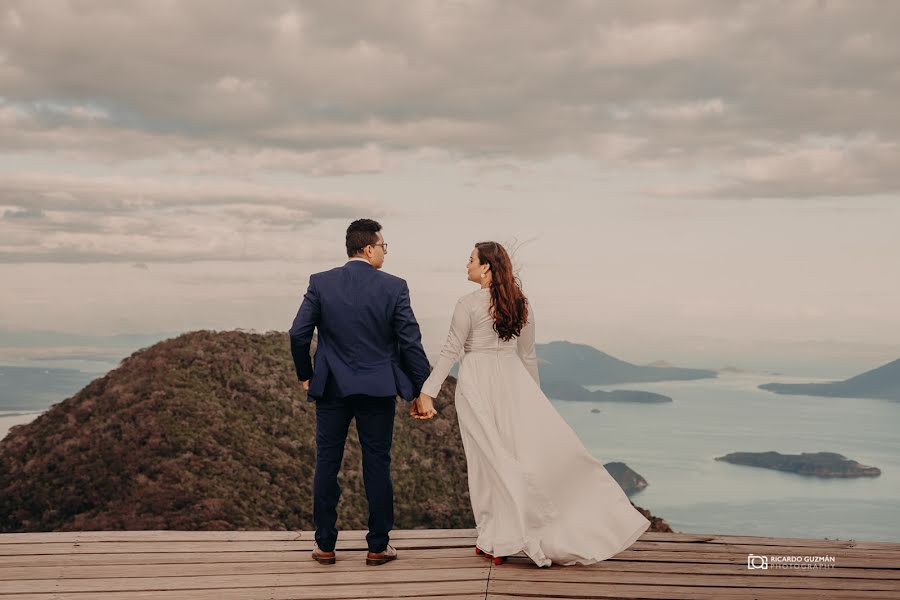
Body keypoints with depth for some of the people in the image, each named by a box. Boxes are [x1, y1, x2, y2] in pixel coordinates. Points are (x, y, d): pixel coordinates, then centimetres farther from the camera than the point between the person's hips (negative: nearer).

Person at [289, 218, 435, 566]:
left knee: (327, 463, 9)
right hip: (378, 390, -1)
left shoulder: (320, 283, -4)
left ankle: (325, 545, 13)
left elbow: (298, 334, -5)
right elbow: (410, 342, -6)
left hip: (331, 388, 1)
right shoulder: (394, 287, -8)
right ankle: (378, 547, 12)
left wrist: (305, 375, 11)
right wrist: (421, 389, 3)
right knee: (377, 465, 7)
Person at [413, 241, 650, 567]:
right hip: (513, 380, 4)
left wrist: (427, 391, -8)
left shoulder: (469, 304, -8)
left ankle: (499, 539, 7)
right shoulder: (520, 304, 7)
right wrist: (534, 394, 22)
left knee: (489, 457, 1)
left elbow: (451, 351, -10)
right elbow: (528, 355, 14)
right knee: (532, 446, 6)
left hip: (477, 383, -4)